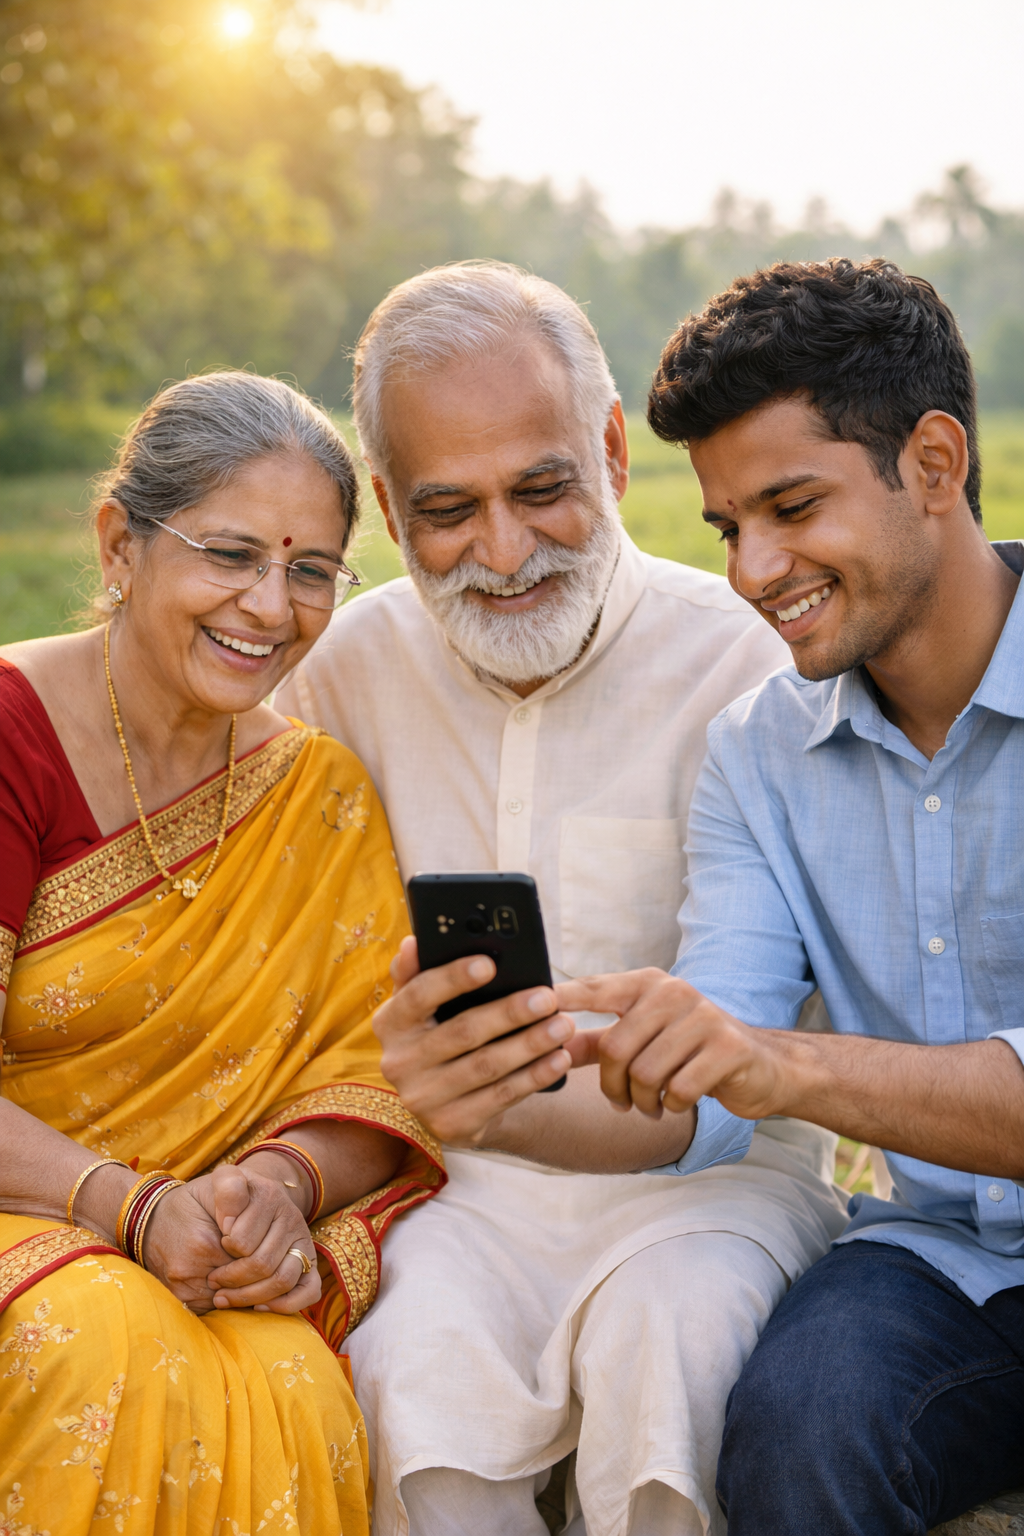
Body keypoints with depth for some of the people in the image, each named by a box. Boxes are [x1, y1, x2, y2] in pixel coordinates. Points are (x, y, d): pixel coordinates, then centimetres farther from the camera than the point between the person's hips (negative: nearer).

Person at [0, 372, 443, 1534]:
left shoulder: (316, 793, 6)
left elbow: (371, 1076, 0)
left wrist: (286, 1180, -22)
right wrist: (137, 1208, -27)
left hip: (199, 1266, 3)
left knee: (290, 1390, -29)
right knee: (105, 1351, -34)